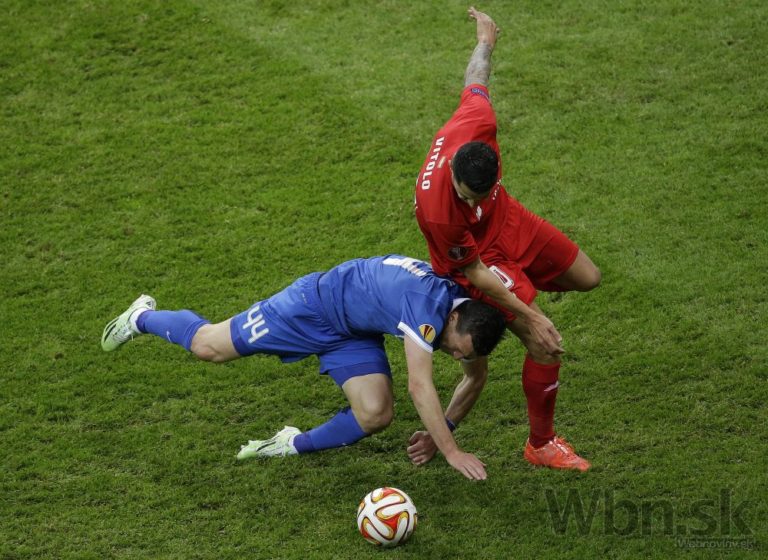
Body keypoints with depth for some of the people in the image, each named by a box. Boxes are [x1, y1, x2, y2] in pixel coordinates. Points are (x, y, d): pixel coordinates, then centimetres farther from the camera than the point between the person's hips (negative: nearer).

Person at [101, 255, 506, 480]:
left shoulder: (469, 314, -14)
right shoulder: (427, 306, -40)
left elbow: (477, 376, 7)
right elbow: (420, 386, -44)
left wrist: (442, 430, 3)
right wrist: (451, 451, -43)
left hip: (355, 334, 7)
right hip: (317, 305, -7)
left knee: (376, 416, -13)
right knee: (209, 347, 4)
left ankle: (296, 445, 11)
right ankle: (143, 318, 35)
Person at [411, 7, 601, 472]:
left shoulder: (476, 125, -33)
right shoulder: (436, 211, -43)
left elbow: (476, 82, -9)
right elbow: (474, 273, -27)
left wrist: (486, 39, 14)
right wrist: (528, 315, -21)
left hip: (508, 221, 7)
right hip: (478, 256, -7)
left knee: (588, 278, 17)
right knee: (547, 347, -11)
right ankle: (542, 446, 10)